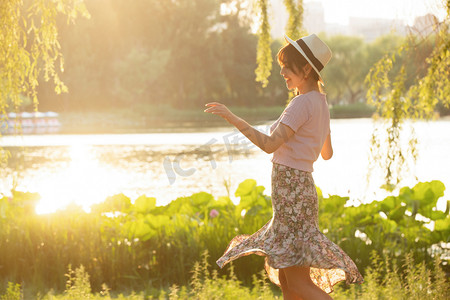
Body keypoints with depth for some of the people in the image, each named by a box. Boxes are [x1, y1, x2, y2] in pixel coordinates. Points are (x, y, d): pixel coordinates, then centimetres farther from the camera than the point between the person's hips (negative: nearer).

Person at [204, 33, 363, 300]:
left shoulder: (303, 103, -14)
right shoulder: (320, 103, 14)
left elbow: (269, 144, -23)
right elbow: (327, 153, 24)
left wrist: (232, 117, -21)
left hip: (292, 191, -10)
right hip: (301, 187, 10)